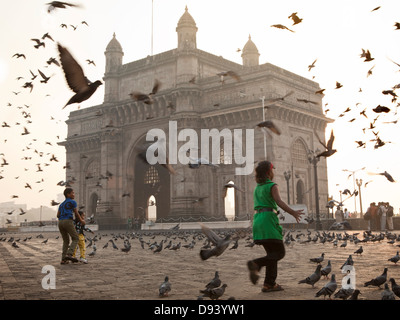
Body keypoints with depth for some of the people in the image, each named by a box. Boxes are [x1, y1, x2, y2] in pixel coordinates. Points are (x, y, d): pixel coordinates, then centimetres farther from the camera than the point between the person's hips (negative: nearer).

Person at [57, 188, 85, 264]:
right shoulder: (73, 202, 8)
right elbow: (76, 214, 8)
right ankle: (69, 254, -19)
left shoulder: (61, 204, 26)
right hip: (68, 221, -7)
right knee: (75, 238, 0)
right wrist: (81, 221, 22)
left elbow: (58, 215, 19)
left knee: (66, 241, 15)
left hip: (60, 222, 7)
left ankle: (63, 259, 6)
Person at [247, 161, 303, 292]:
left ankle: (269, 284, 8)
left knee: (272, 253, 13)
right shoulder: (272, 186, -3)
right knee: (279, 252, -4)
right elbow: (279, 202, -17)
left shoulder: (257, 188, 20)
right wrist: (293, 212, -15)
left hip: (258, 219, 8)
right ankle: (256, 264, -24)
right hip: (268, 219, -8)